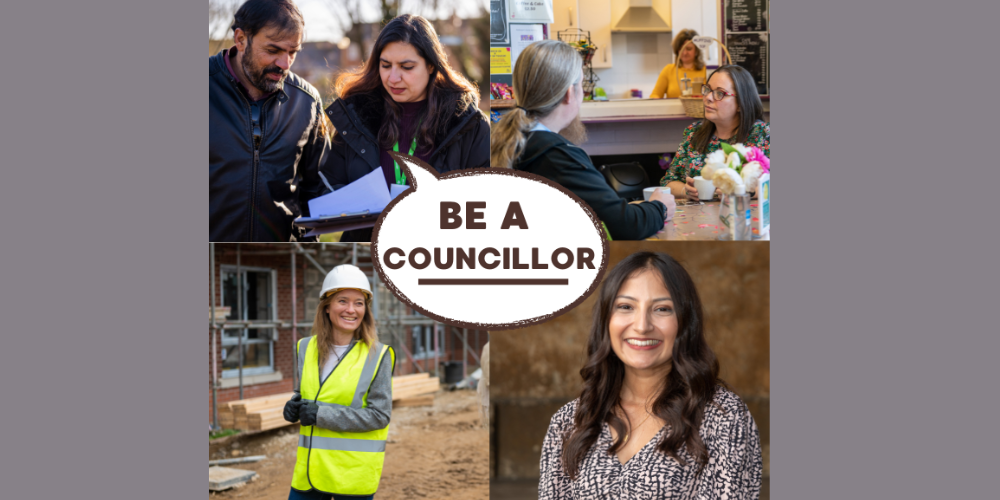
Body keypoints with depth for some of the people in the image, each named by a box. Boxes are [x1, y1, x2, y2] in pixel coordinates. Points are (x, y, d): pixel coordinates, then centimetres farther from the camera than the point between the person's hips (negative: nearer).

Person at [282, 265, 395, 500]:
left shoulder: (377, 356, -7)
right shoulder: (307, 348, 6)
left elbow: (379, 415, -11)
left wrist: (322, 415, -17)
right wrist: (294, 407, -4)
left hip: (353, 473, -4)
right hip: (310, 469, 4)